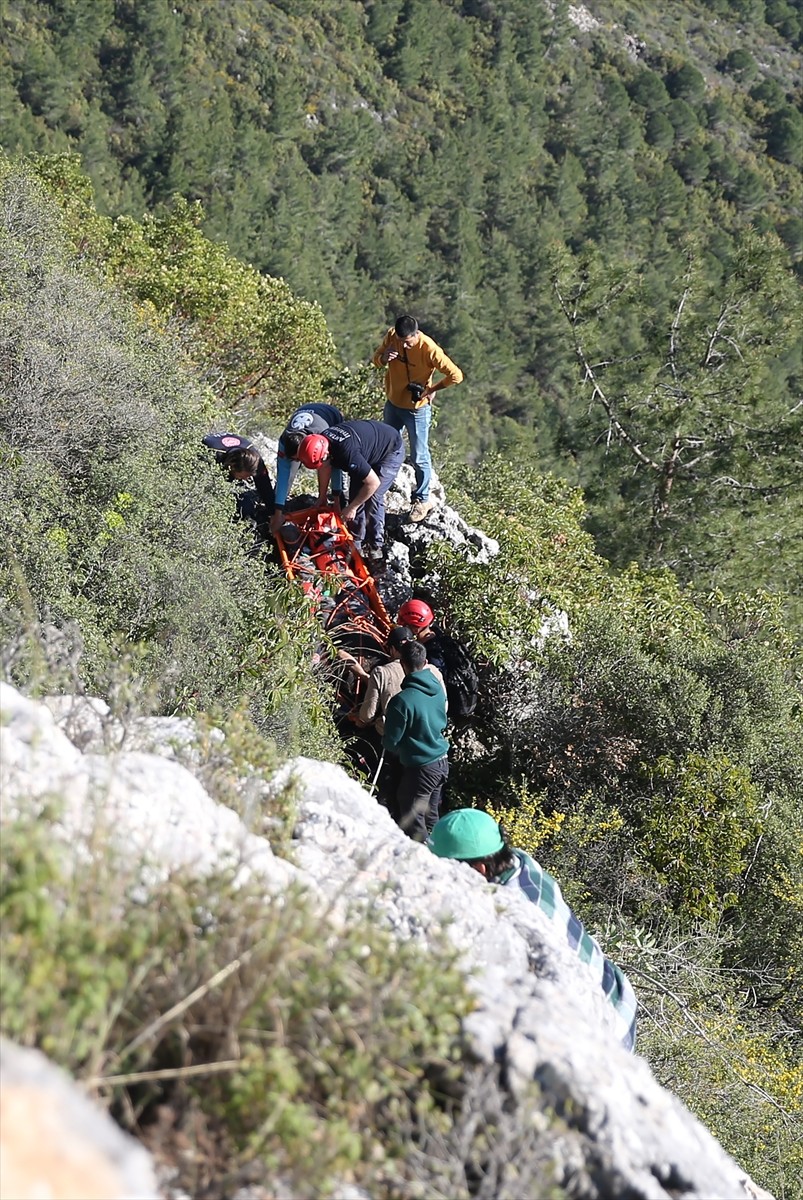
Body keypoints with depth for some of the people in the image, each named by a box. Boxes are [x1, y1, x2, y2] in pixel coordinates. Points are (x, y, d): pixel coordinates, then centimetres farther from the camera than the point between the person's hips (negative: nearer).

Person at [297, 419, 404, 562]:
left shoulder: (348, 454, -43)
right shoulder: (321, 442, -19)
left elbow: (373, 483, -33)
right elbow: (325, 468, 3)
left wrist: (352, 508, -22)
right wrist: (322, 498, 10)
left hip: (391, 451, -8)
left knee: (373, 497, -16)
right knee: (355, 495, 1)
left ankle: (375, 547, -6)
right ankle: (355, 544, 10)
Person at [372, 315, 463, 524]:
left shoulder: (429, 349, -29)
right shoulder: (391, 337, -14)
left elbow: (456, 375, -25)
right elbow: (375, 359, 1)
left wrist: (432, 389, -17)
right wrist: (384, 358, -22)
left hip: (417, 409, -6)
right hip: (393, 403, 6)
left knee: (419, 457, 2)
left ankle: (423, 500, 17)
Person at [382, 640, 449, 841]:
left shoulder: (402, 701, -23)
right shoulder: (438, 689, -1)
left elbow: (391, 743, -13)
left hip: (420, 767, -7)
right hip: (442, 763, 7)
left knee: (413, 825, 3)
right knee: (431, 819, 20)